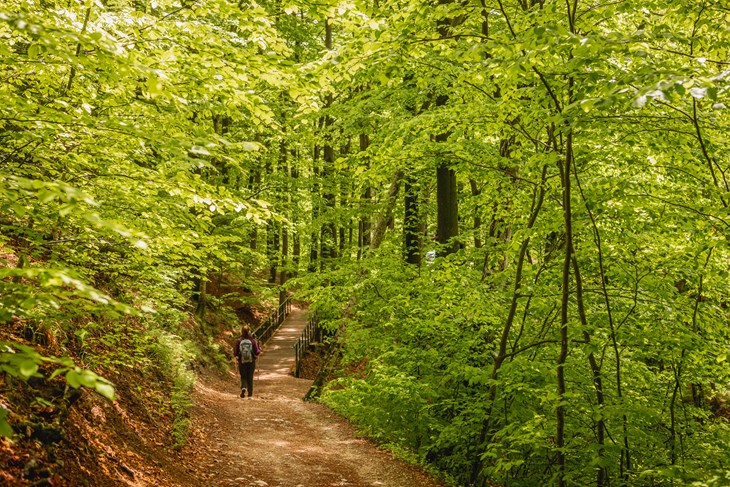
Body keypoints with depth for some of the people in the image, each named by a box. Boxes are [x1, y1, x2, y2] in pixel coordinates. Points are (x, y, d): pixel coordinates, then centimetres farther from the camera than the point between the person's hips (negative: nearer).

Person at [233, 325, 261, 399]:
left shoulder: (238, 341, -8)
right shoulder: (253, 340, -7)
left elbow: (235, 353, -6)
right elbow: (257, 353, -7)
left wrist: (236, 357, 15)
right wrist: (260, 351, 15)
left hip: (242, 362, 0)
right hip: (251, 362, 0)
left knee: (243, 377, 13)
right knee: (250, 378, 12)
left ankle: (243, 388, -16)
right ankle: (250, 395, 12)